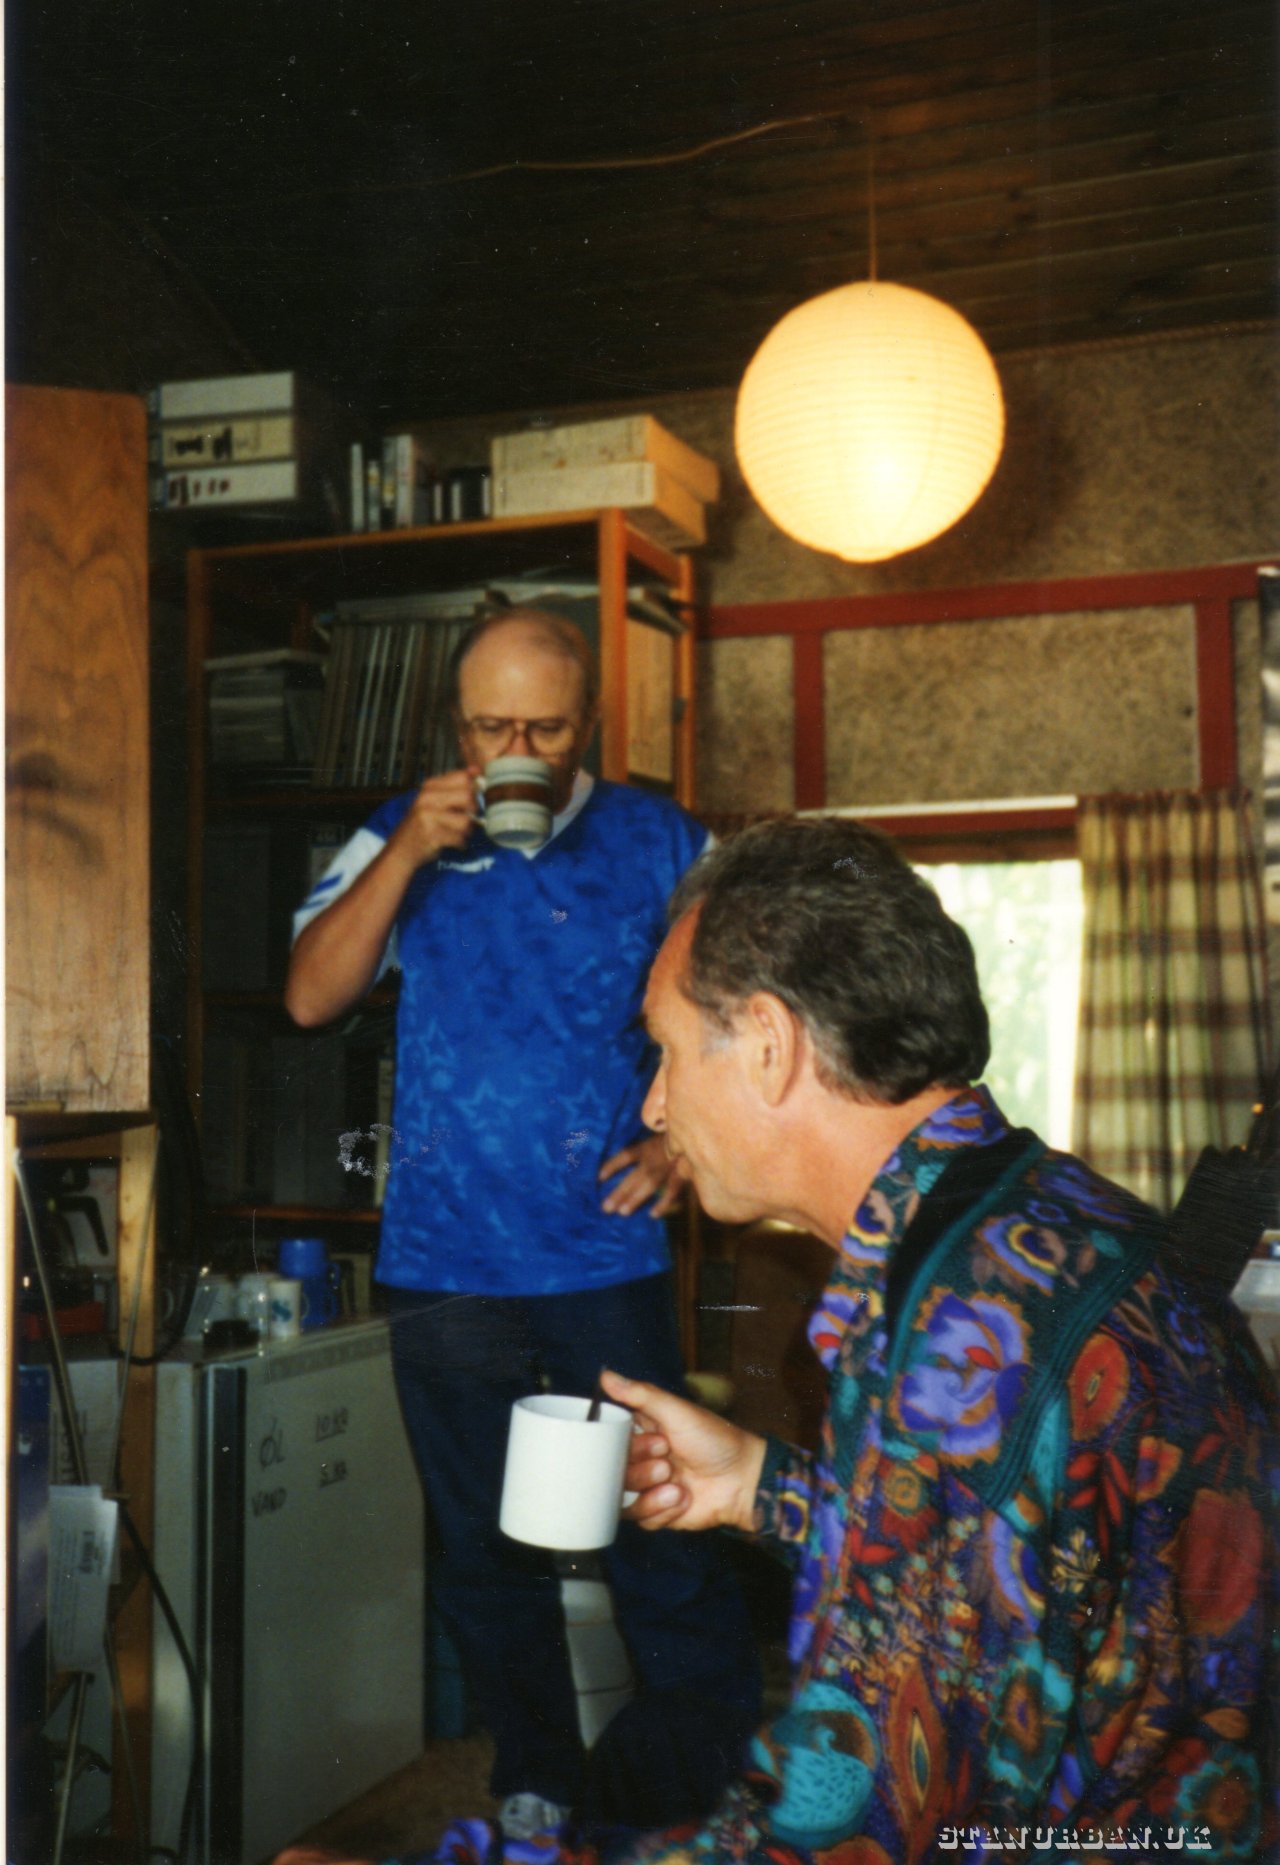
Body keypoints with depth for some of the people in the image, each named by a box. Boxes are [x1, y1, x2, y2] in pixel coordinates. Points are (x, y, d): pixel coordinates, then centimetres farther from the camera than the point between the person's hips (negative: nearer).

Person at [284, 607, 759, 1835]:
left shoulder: (660, 844, 3)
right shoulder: (399, 838, 4)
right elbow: (311, 996, -7)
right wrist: (414, 848, -16)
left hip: (608, 1258, -1)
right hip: (445, 1263, 2)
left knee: (660, 1538, 0)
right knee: (483, 1550, 14)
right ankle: (534, 1790, 33)